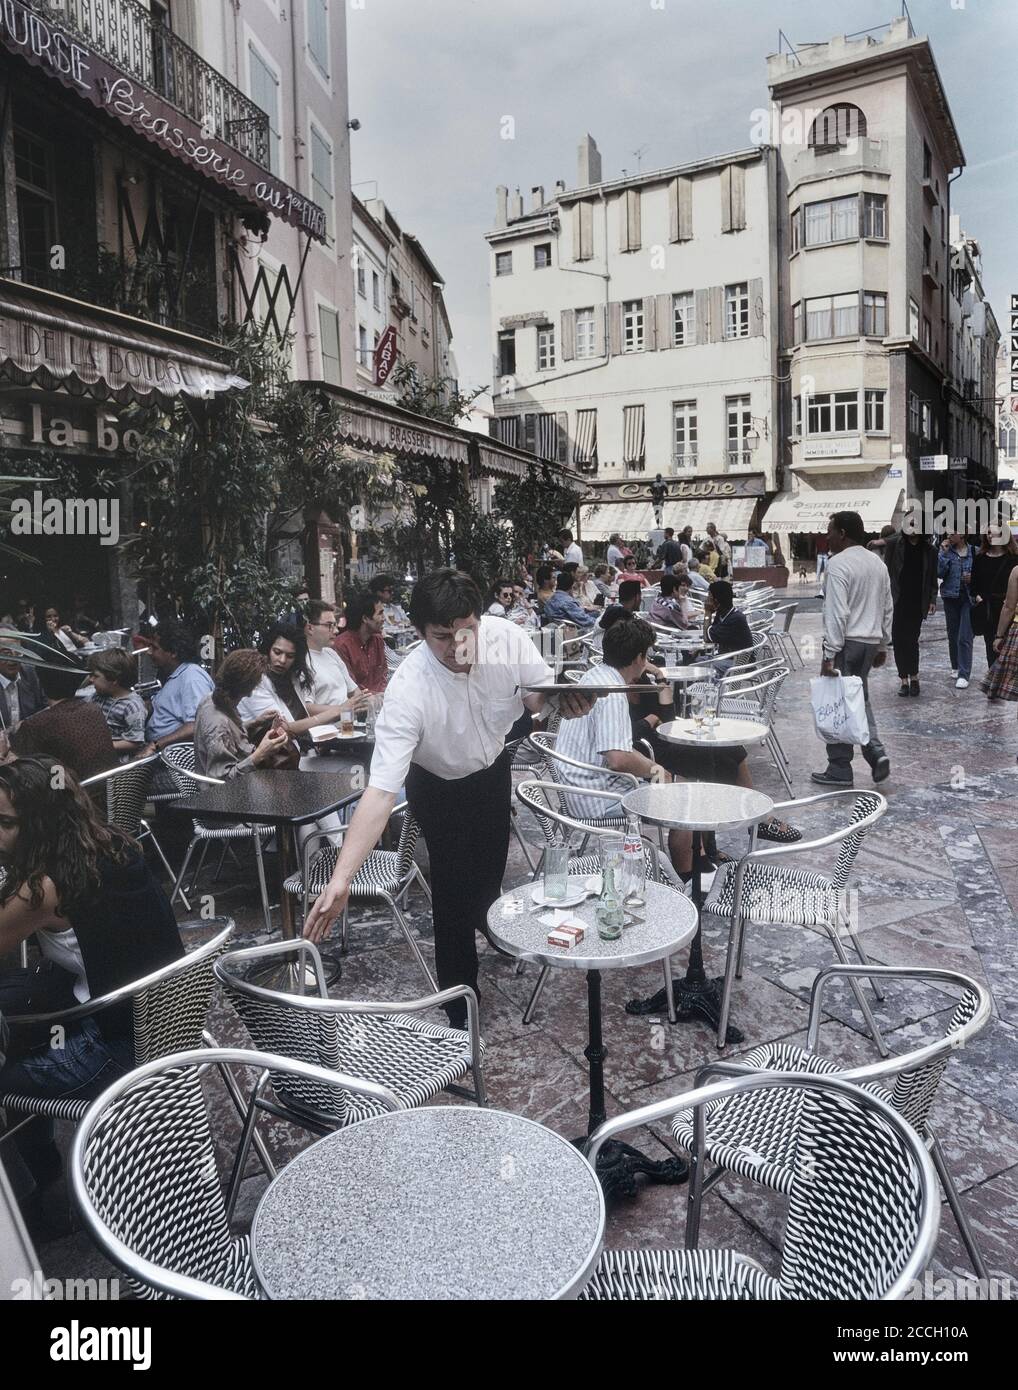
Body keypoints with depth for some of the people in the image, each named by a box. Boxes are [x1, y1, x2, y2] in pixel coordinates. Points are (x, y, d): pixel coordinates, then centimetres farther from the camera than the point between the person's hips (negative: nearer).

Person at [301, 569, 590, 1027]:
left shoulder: (507, 637, -31)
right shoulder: (408, 690, -41)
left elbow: (538, 693, -11)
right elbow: (381, 790, -44)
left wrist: (562, 703, -36)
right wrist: (340, 879, -51)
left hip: (494, 766, 4)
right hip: (440, 787, -4)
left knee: (490, 865, 24)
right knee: (453, 890, -2)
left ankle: (489, 922, 61)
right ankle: (459, 1008, 21)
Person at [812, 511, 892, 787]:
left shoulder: (839, 563, -14)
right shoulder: (878, 563, 12)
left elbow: (837, 613, -20)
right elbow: (887, 609, 16)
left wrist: (829, 654, -19)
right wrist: (882, 645, 23)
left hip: (847, 642, -8)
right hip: (871, 641, 8)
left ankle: (840, 770, 8)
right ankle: (876, 753, 5)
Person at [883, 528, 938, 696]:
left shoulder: (929, 550, 5)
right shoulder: (893, 544, 0)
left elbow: (932, 578, 9)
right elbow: (887, 570, 0)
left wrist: (932, 600, 2)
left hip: (917, 603, 0)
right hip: (896, 601, 0)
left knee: (912, 640, -3)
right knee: (898, 641, 3)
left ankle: (913, 676, 12)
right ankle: (904, 679, 12)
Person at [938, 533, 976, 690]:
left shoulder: (973, 551, -1)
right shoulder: (946, 550, 2)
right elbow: (940, 573, -8)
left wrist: (973, 577, -11)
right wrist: (944, 553, -13)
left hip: (968, 598, -2)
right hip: (950, 596, 2)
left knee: (965, 637, -9)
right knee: (952, 634, 12)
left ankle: (964, 675, -8)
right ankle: (956, 667, 30)